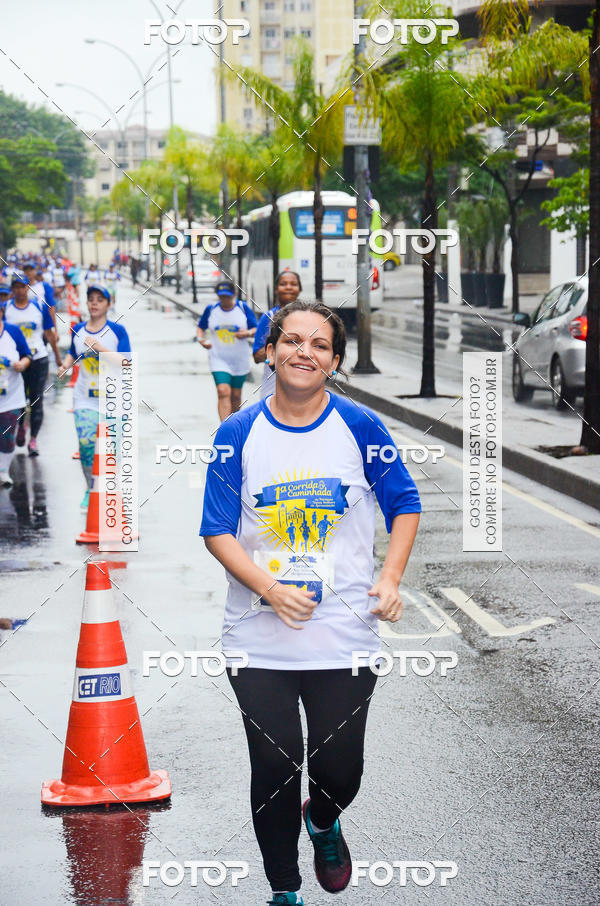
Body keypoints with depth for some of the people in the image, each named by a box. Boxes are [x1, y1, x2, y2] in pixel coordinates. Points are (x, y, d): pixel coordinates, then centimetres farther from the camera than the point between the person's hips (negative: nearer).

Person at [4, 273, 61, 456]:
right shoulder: (6, 308, 0)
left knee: (36, 400, -2)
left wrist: (57, 355, 14)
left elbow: (49, 332, 9)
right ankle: (21, 426, 37)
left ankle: (33, 440, 3)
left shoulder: (40, 307, 1)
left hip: (38, 359, 0)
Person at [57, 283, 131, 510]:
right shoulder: (78, 330, 6)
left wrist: (99, 348, -24)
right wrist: (66, 364, 4)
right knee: (86, 442, -9)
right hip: (84, 398, 2)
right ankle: (91, 489, 9)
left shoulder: (117, 330, -5)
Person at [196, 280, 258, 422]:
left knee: (235, 395, 10)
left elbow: (257, 329, 0)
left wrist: (247, 333, -23)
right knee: (223, 392, -17)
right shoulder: (211, 309, 1)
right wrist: (201, 339, -9)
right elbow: (201, 327, 13)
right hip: (219, 359, -1)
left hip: (240, 360, 1)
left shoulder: (243, 308, -2)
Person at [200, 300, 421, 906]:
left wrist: (391, 578, -4)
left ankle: (323, 823, 41)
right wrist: (270, 589, -15)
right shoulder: (238, 433, -2)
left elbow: (404, 504, 9)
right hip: (259, 637, 0)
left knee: (340, 771, 4)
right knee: (274, 770, 4)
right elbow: (217, 530, -1)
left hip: (346, 633, 0)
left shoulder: (360, 427, -1)